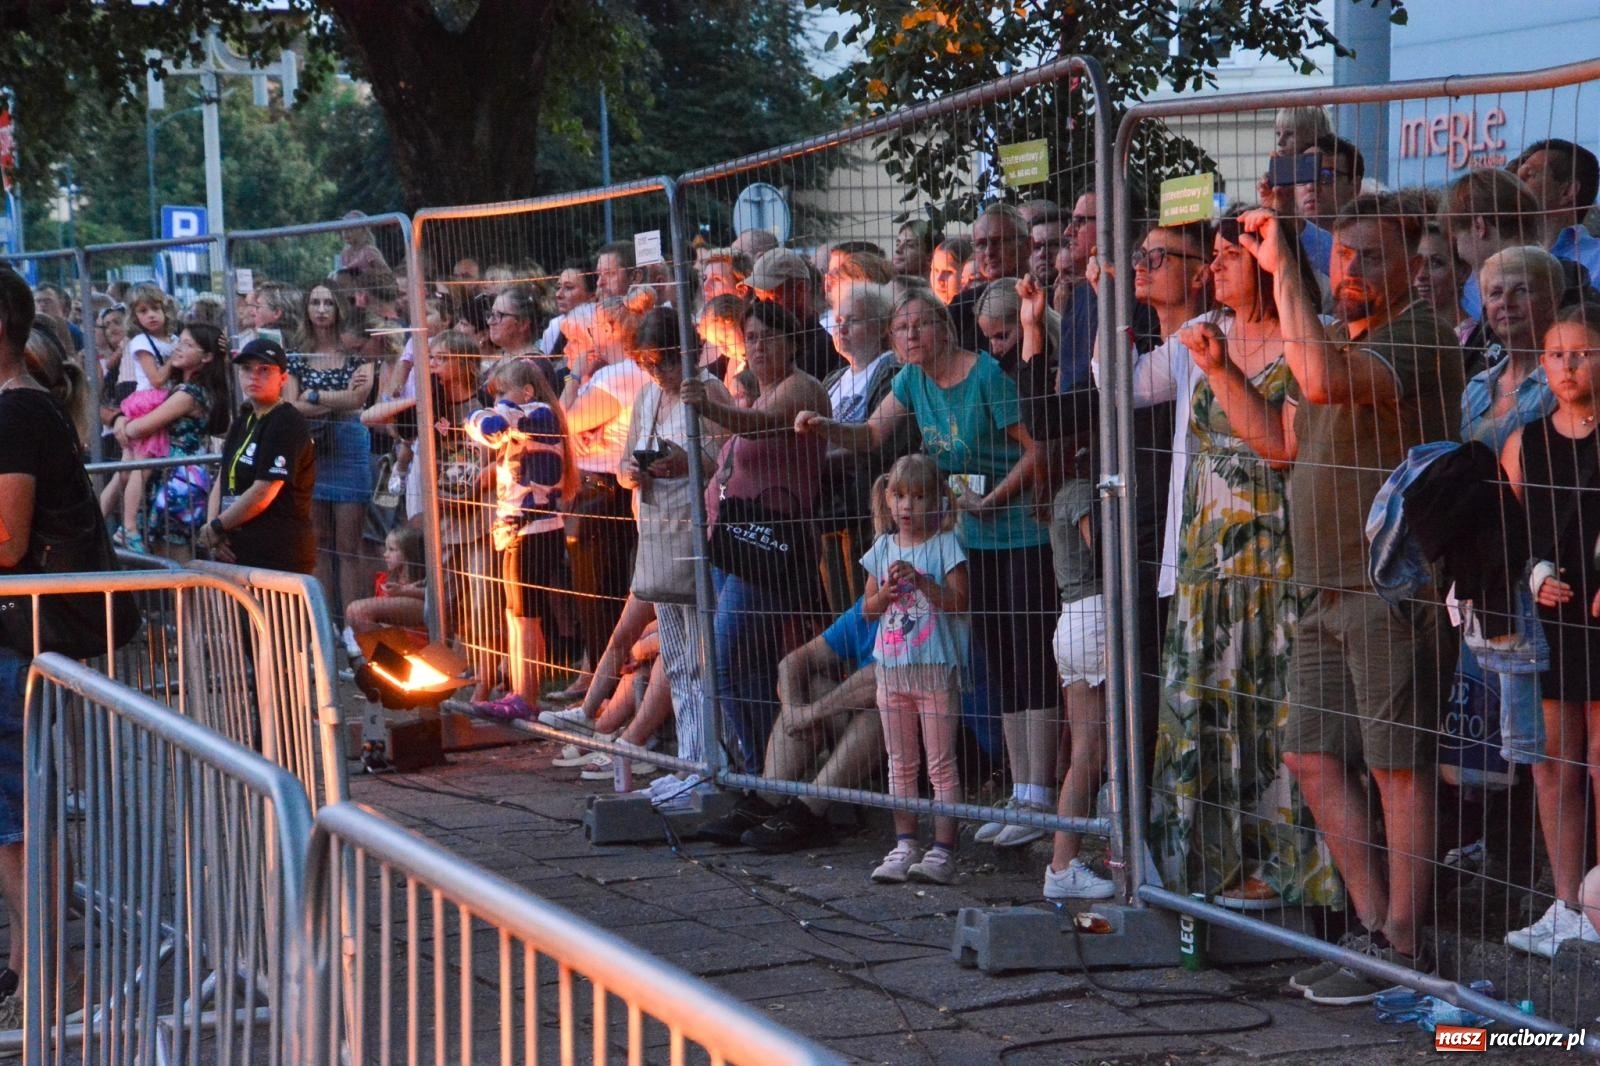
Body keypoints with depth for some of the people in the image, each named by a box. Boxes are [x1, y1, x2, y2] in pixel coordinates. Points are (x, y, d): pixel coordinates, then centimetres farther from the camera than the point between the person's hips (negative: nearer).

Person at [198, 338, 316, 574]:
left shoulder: (287, 424, -10)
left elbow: (262, 494, -15)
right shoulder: (243, 421, 19)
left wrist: (216, 528, -7)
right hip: (236, 554, 9)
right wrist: (211, 529, 0)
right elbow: (223, 480, 17)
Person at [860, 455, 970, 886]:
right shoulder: (883, 549, 9)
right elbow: (868, 608, 12)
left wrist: (920, 580, -22)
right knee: (901, 764, 10)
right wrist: (887, 593, -8)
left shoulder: (945, 545, -6)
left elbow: (958, 602, -13)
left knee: (941, 763, -3)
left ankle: (943, 851, -3)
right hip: (892, 668, 5)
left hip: (935, 667, -5)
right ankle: (905, 846, 16)